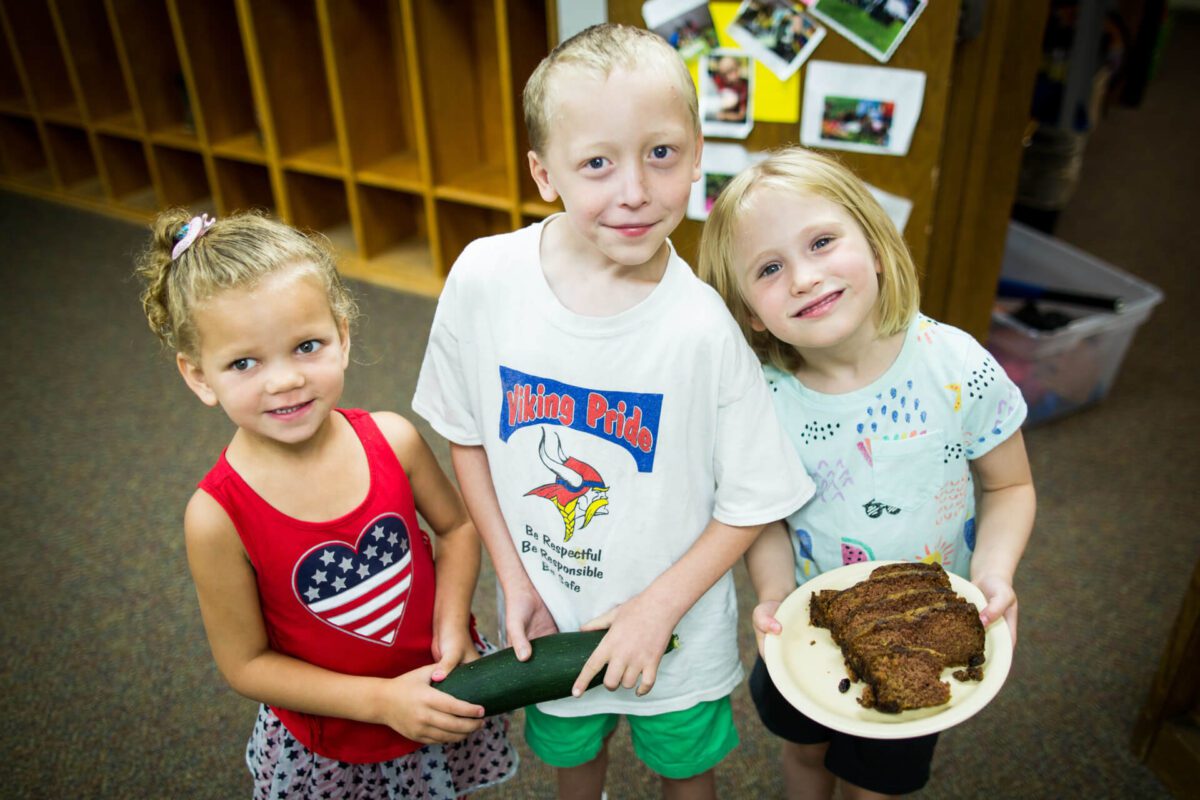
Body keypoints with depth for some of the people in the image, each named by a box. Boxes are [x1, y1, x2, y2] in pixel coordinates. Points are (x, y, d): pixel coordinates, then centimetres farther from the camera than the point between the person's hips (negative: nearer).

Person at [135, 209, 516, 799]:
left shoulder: (393, 440, -19)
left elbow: (456, 527, -1)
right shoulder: (218, 516, -24)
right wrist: (383, 700, -20)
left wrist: (452, 626, -16)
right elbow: (245, 663, -13)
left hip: (442, 703, 3)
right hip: (328, 748, -2)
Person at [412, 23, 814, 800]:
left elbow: (752, 503, -13)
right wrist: (513, 578, -6)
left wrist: (659, 609, -16)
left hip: (673, 627, -2)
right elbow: (466, 435, -5)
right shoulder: (485, 278, -19)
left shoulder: (704, 328, -26)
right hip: (547, 617, 3)